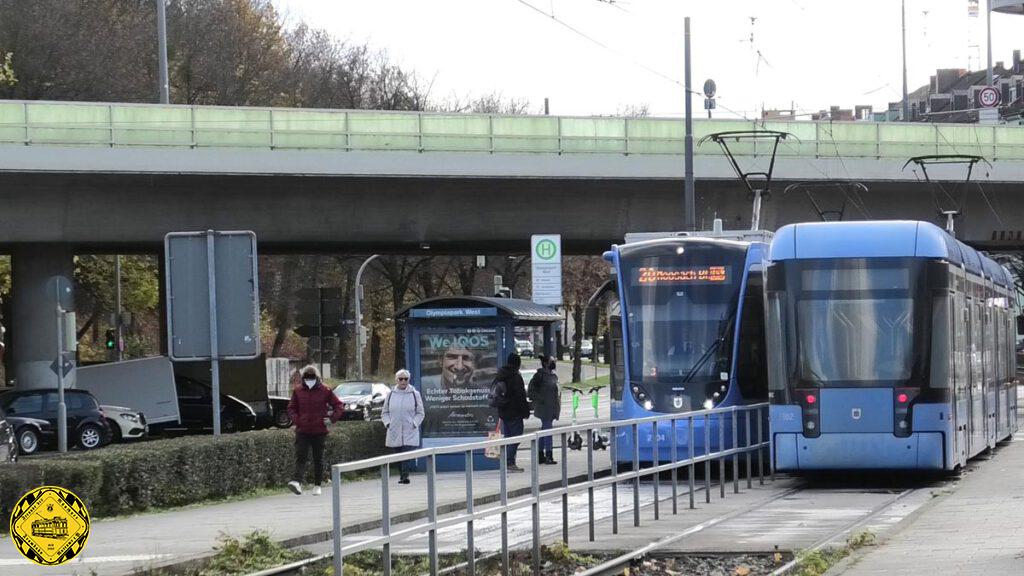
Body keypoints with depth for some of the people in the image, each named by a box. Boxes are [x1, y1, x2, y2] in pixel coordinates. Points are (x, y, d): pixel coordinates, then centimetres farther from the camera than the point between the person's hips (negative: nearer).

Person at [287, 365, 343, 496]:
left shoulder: (325, 391, 1)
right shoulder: (298, 391, 5)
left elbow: (338, 406, 7)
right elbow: (291, 408, 14)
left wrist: (332, 419, -6)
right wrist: (296, 419, -4)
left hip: (320, 431, 0)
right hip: (302, 431, 0)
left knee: (318, 459, 7)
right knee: (300, 457, -13)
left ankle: (317, 485, 15)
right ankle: (297, 481, -25)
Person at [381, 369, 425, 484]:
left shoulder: (415, 394, 2)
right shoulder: (391, 394, 8)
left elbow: (420, 413, 7)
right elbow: (384, 413, 15)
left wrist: (414, 423, -7)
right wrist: (387, 423, -1)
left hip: (410, 432, -3)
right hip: (394, 431, 3)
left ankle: (405, 475, -17)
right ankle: (401, 475, 18)